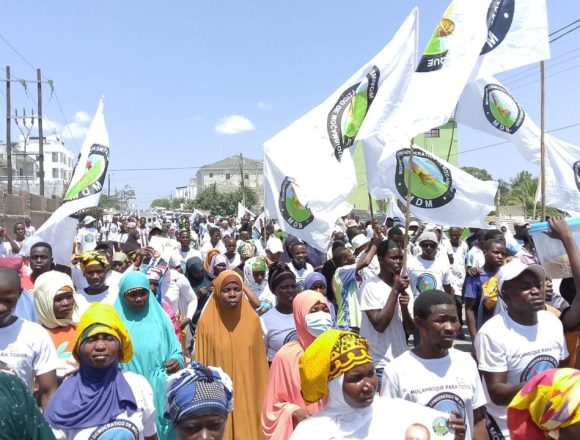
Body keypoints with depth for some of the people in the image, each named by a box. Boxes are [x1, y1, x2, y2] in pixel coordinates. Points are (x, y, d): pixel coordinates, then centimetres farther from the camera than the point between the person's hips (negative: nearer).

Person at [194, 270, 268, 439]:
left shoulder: (252, 319, -3)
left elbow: (260, 362, 4)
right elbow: (201, 364, -2)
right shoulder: (206, 322, -8)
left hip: (248, 397, 2)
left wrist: (264, 396, 7)